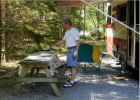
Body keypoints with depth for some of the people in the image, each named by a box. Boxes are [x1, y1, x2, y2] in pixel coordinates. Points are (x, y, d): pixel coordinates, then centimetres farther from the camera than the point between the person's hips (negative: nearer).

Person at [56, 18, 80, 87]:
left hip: (73, 50, -9)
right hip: (69, 50, 9)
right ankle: (73, 80, 16)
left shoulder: (74, 30, -11)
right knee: (70, 65, 9)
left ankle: (71, 82, -15)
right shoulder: (67, 31, 16)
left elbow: (78, 42, -16)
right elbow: (63, 40, 23)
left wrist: (76, 51, -23)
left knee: (73, 65, -11)